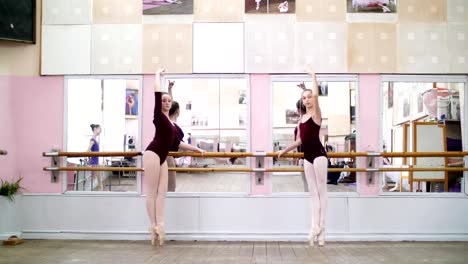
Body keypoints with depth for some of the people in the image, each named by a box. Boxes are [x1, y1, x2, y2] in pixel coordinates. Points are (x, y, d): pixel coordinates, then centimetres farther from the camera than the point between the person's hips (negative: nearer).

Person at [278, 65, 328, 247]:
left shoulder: (316, 114, -3)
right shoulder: (302, 118, 16)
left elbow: (316, 95, -20)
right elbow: (299, 140, 20)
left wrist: (312, 75, -15)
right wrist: (284, 151, 23)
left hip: (318, 154, -7)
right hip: (307, 157, 8)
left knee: (321, 190, -2)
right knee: (313, 192, 5)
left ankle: (319, 226, 1)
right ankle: (316, 226, 7)